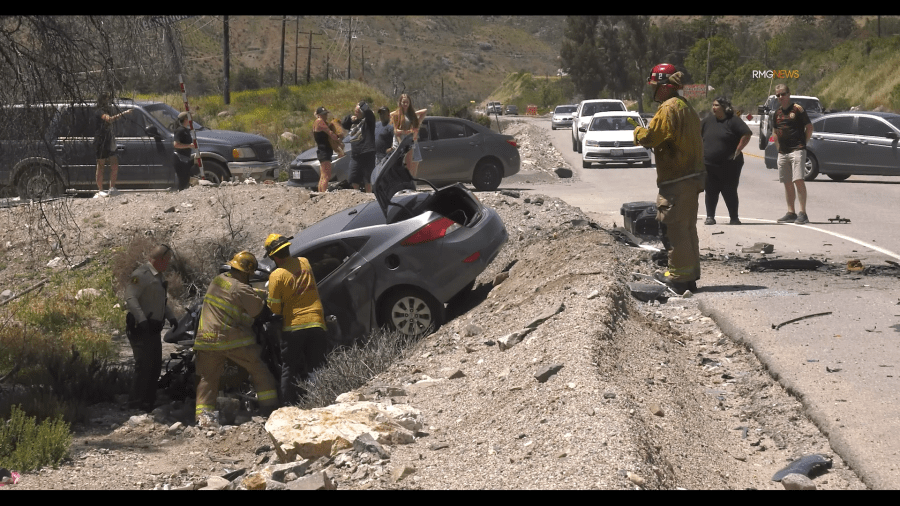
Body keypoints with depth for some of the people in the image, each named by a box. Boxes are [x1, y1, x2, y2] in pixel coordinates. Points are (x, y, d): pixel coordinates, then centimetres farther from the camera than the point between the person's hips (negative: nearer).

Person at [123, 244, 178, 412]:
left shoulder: (158, 276, 18)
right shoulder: (141, 274, -14)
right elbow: (130, 298, -25)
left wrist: (171, 316, 17)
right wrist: (142, 320, -34)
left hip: (153, 328, 10)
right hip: (141, 328, -10)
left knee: (155, 366, 13)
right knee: (145, 366, -14)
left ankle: (149, 402, 22)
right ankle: (135, 403, -10)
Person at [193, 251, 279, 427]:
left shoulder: (218, 280, 11)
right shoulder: (241, 289, -14)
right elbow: (261, 310, -7)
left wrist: (262, 293, 25)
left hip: (207, 340, 6)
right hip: (234, 340, -6)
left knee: (208, 378, 10)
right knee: (259, 371, 9)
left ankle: (203, 414, -5)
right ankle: (271, 409, 13)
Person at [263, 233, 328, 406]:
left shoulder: (277, 275, -12)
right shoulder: (304, 263, 5)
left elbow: (274, 308, -8)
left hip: (293, 326, -4)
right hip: (316, 323, 4)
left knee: (289, 370, 8)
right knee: (316, 370, 7)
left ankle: (289, 405, 7)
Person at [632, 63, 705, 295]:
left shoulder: (668, 109, -15)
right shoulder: (687, 107, 16)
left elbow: (650, 137, -19)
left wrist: (638, 131, 2)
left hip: (675, 181, -10)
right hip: (692, 177, 10)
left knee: (673, 228, -5)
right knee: (688, 227, 14)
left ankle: (679, 276, -3)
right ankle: (691, 276, 20)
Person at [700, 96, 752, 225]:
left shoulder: (734, 121, -6)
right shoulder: (707, 121, 9)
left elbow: (747, 135, -10)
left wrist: (738, 150, -11)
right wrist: (701, 151, 10)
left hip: (729, 165, -4)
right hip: (709, 165, 4)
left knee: (729, 192, 1)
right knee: (711, 192, 5)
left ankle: (734, 218, 10)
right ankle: (710, 216, 13)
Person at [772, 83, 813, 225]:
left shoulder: (797, 109, -4)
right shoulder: (777, 113, 14)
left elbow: (809, 127, -1)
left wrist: (803, 143, -1)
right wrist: (778, 147, 14)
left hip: (797, 150, -7)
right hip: (783, 153, 7)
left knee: (798, 180, -14)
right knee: (787, 183, 8)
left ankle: (802, 213, -15)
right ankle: (791, 213, 14)